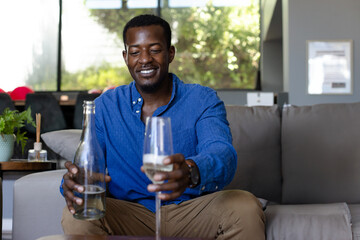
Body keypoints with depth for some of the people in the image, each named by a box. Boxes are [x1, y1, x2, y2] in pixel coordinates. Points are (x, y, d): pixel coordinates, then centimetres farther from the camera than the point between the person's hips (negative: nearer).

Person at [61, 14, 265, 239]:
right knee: (78, 214, -28)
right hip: (130, 217, 1)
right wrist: (73, 182, -30)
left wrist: (191, 172, -48)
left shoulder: (203, 100, -3)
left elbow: (222, 152, -22)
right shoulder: (105, 106, 5)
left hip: (194, 210, -1)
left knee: (245, 207, -29)